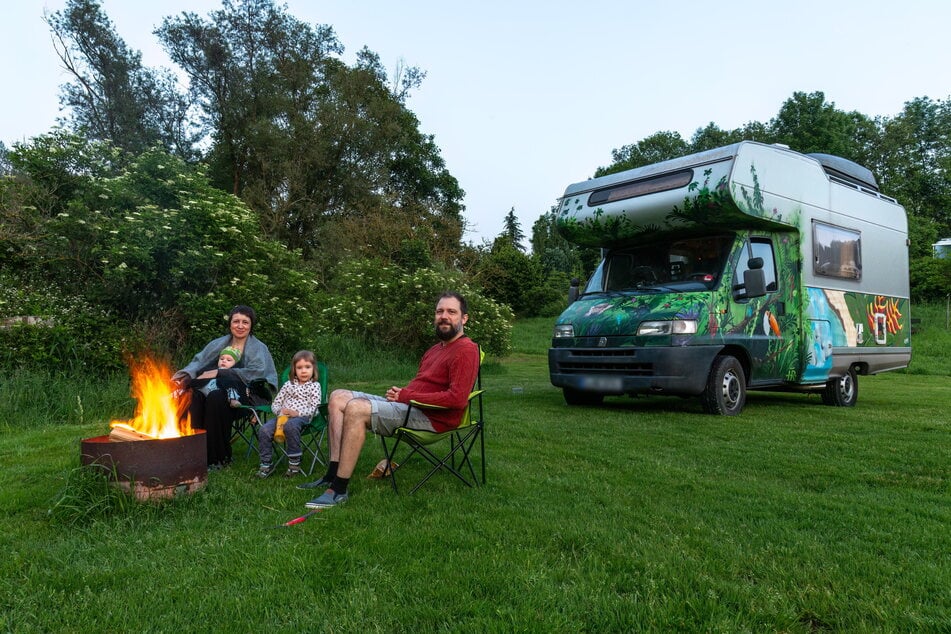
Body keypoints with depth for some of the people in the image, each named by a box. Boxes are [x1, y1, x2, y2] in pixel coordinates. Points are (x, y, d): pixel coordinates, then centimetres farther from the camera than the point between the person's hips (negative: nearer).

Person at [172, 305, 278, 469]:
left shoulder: (258, 348, 4)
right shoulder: (218, 344, 19)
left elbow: (256, 373, -12)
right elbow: (199, 361, 9)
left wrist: (219, 373, -17)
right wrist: (185, 374, -14)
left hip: (246, 394, -4)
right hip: (221, 388, 4)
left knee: (216, 397, -34)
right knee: (195, 394, -27)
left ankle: (219, 458, -23)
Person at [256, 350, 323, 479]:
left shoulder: (314, 385, 7)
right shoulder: (289, 384, 20)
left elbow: (314, 408, -3)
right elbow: (275, 403, 20)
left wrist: (297, 412, -17)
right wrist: (280, 411, -3)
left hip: (302, 417, -5)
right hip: (283, 415, 5)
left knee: (290, 425, -39)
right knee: (264, 430, -21)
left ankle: (294, 462, -25)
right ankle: (266, 463, -6)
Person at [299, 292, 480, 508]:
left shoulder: (466, 350, -11)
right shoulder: (436, 349, 21)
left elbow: (457, 399, -21)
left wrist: (405, 396, -15)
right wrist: (399, 392, -3)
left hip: (431, 417, -10)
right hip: (410, 406, 10)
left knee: (356, 408, -26)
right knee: (339, 397, 3)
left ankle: (338, 490, -21)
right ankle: (332, 475, -5)